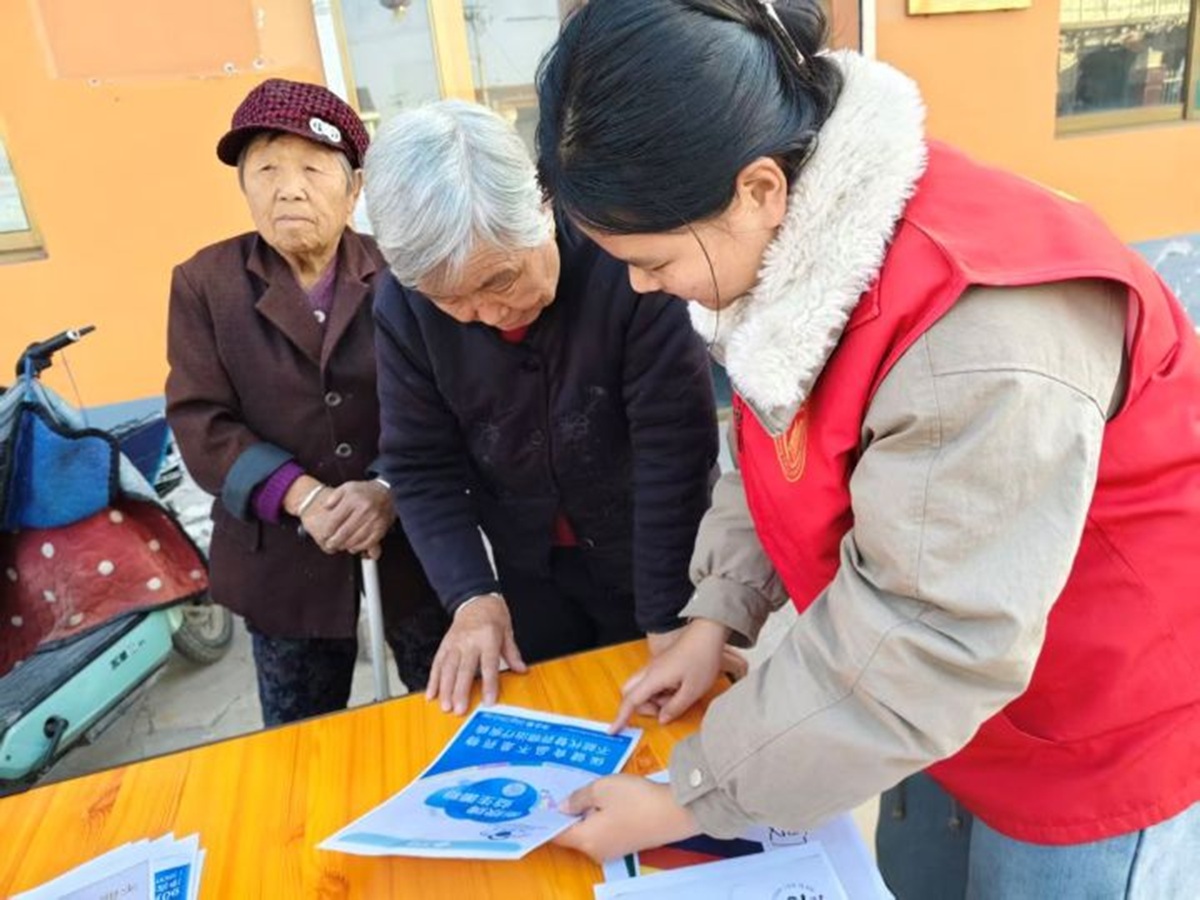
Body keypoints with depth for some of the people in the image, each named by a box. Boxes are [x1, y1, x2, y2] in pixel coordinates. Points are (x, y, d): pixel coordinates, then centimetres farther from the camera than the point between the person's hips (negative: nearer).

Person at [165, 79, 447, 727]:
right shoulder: (204, 283, -1)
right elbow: (201, 423, -8)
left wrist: (390, 488, -26)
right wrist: (304, 497, -21)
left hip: (410, 531, 0)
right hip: (282, 552, 1)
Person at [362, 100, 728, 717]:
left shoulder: (628, 265, -29)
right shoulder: (403, 306, -16)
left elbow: (675, 453, -26)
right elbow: (419, 466, -9)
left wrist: (669, 621, -22)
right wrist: (470, 595, -19)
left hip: (653, 561, -2)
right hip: (531, 573, 3)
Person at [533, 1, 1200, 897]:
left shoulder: (982, 339, -37)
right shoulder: (801, 247, -10)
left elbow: (920, 644, -32)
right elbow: (775, 455, 3)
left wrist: (692, 796, -22)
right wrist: (717, 615, -6)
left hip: (1103, 734, -7)